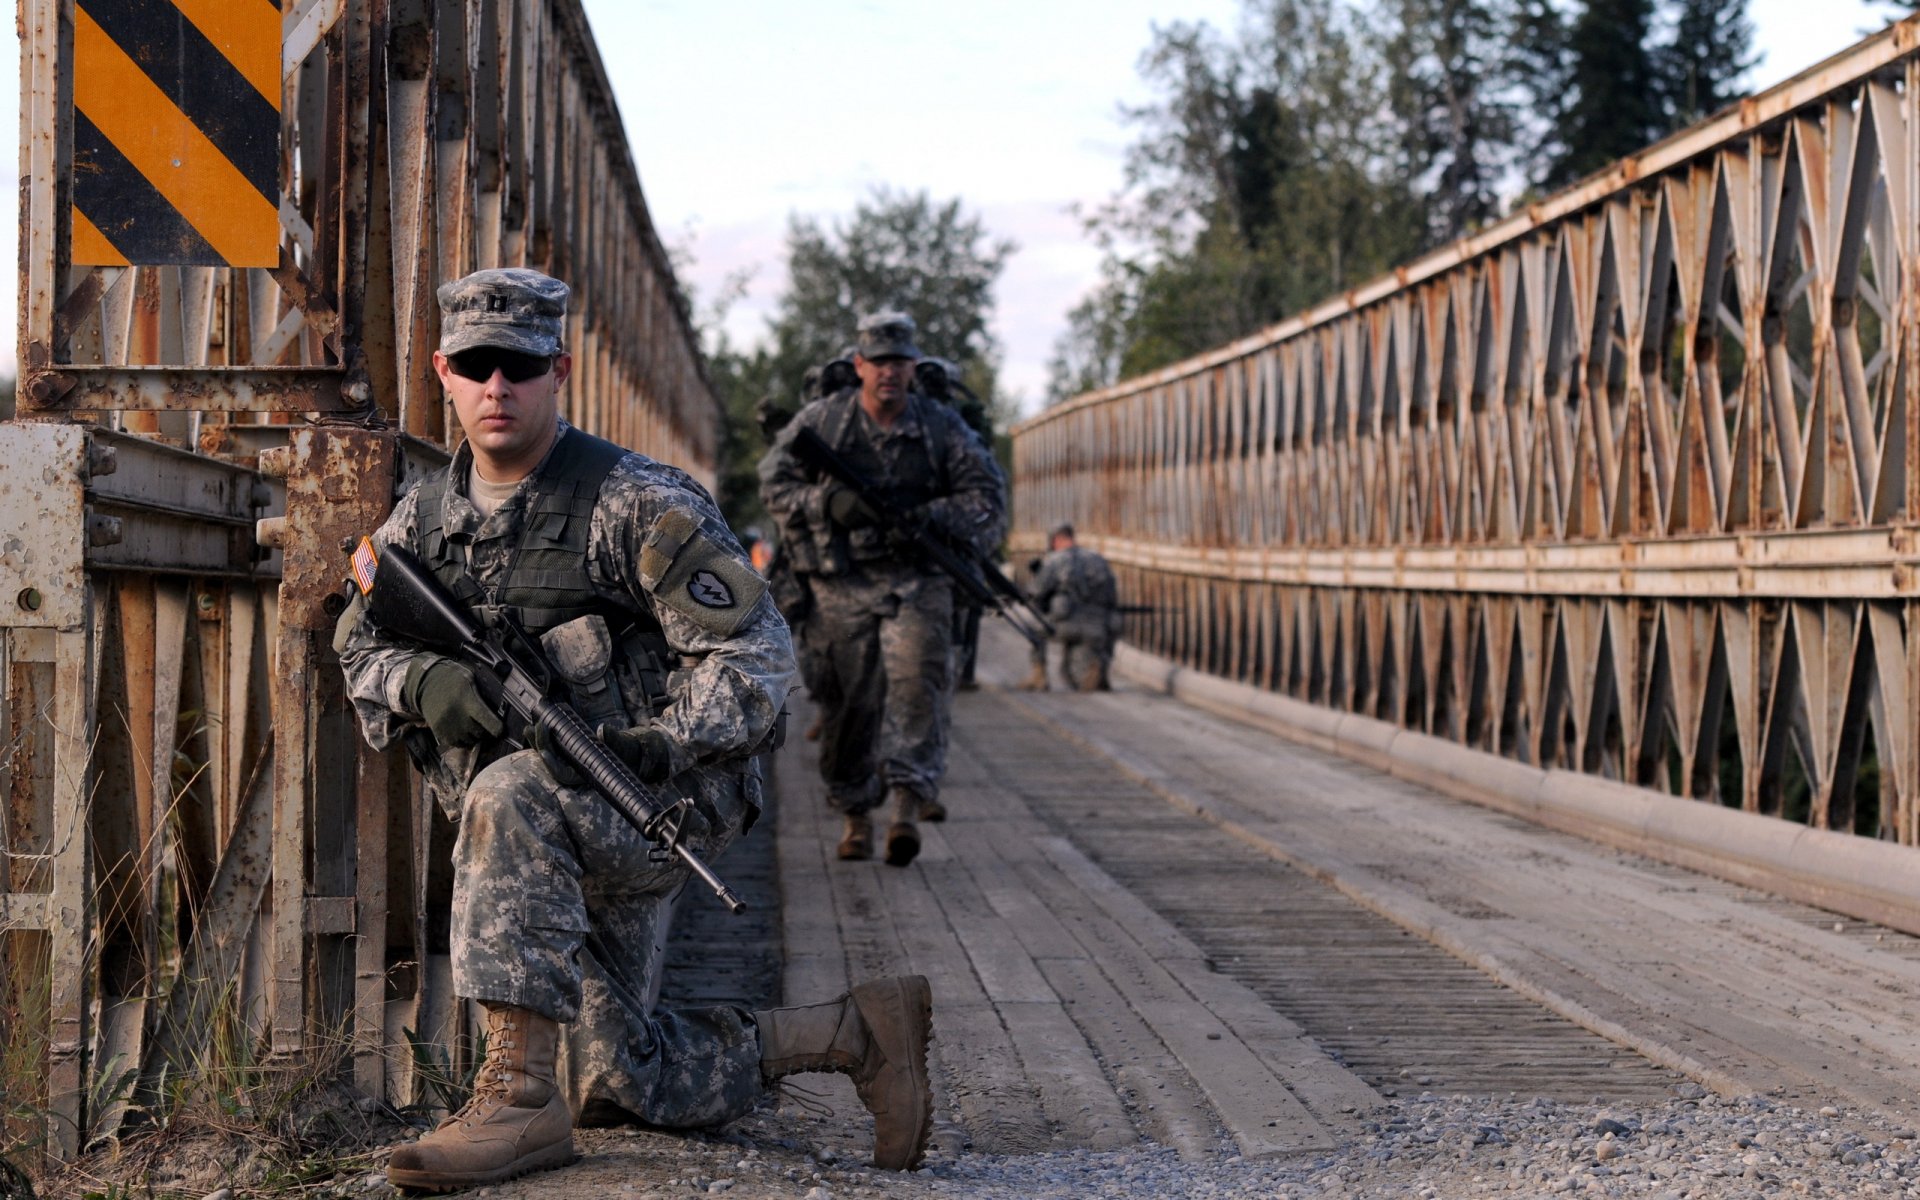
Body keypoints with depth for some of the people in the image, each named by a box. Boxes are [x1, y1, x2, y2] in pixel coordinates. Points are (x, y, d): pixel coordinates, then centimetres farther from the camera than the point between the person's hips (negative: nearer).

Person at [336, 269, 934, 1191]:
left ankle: (520, 1095, -36)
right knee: (618, 1087, 8)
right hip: (555, 840, 7)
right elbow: (361, 650, 3)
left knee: (510, 798, -38)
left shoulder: (634, 504, -15)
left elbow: (755, 650, -18)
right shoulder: (423, 518, 4)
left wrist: (648, 744, -32)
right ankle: (855, 1034, 26)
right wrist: (422, 682, -21)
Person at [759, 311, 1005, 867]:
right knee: (850, 700, 0)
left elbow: (988, 494, 3)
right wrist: (829, 503, -16)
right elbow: (775, 483, 3)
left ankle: (907, 802, -19)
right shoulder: (821, 420, 3)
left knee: (916, 683, -16)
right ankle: (855, 814, 12)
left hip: (917, 578, 0)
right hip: (843, 582, 0)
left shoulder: (941, 426, 5)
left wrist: (929, 518, -14)